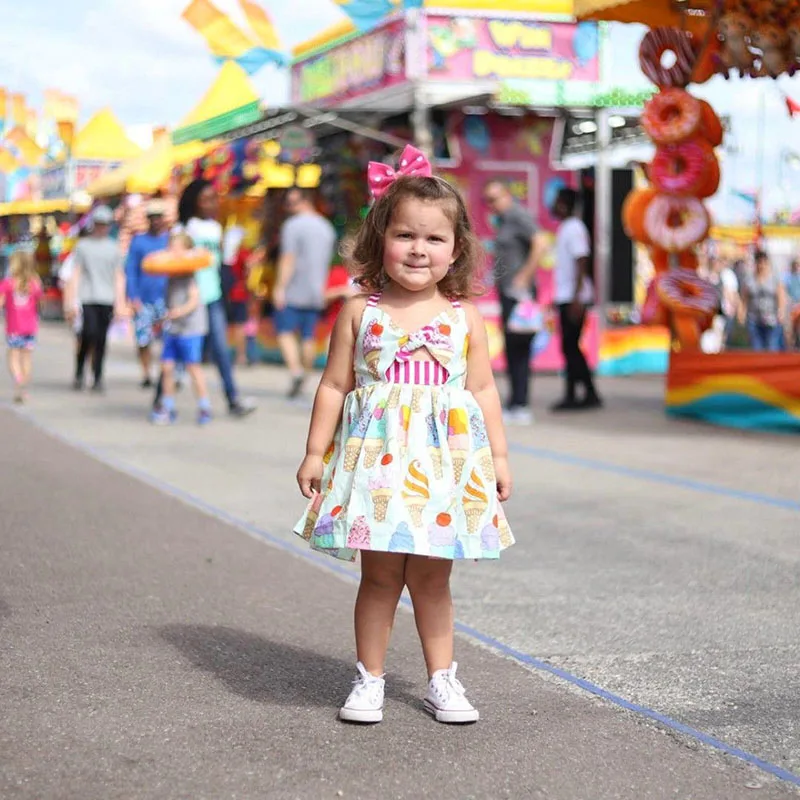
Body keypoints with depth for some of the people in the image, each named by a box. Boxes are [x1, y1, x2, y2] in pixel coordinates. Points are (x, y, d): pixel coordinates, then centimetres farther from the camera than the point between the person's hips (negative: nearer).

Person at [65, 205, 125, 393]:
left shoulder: (113, 248, 14)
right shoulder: (82, 246, 9)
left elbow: (119, 277, 15)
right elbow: (76, 274, 7)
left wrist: (120, 303, 8)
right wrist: (71, 301, 1)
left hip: (107, 300, 2)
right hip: (87, 298, -2)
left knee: (101, 339, 1)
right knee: (89, 334, -16)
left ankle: (98, 379, 7)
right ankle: (79, 373, 2)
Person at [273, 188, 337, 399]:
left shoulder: (293, 225, -9)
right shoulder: (326, 227, 14)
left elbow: (288, 259, -16)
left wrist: (280, 287, -15)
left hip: (293, 291, -7)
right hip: (316, 293, 7)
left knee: (285, 331, -5)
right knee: (309, 336, 11)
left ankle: (296, 372, -21)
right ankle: (305, 375, 17)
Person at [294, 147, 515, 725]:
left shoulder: (465, 317, 4)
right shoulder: (360, 312, 0)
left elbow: (483, 390, 8)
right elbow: (335, 385, 3)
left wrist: (498, 457, 7)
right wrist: (316, 452, 2)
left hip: (445, 459, 1)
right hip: (377, 456, -1)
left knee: (432, 576, 8)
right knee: (380, 574, 3)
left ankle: (442, 678, 20)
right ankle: (370, 679, 16)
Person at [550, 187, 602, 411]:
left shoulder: (574, 229, -12)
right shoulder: (566, 228, 17)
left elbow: (581, 264, -18)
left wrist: (577, 298, -23)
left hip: (573, 298, -10)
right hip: (565, 297, 10)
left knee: (570, 347, -7)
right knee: (570, 347, 11)